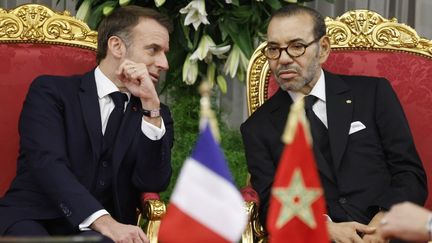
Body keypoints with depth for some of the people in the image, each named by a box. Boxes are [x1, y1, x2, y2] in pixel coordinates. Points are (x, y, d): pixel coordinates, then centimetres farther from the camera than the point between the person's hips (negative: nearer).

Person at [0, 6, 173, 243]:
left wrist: (151, 105, -7)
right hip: (32, 223, -1)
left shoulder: (156, 114, 16)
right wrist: (104, 221, -25)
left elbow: (153, 183, 1)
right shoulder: (51, 90, 5)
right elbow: (48, 162, -11)